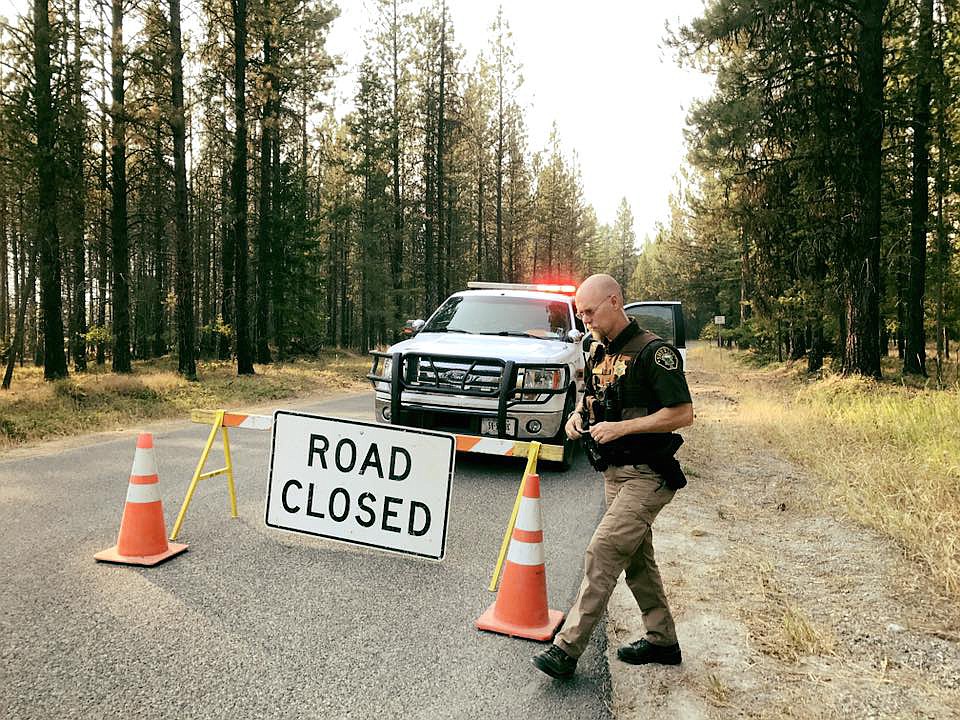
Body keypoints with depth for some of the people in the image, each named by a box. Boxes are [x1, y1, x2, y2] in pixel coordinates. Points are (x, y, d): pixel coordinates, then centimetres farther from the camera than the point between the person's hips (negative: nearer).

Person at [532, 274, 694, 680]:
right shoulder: (599, 356, 11)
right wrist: (578, 416, 3)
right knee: (636, 559, 15)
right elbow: (591, 399, 26)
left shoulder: (653, 351, -15)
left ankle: (567, 647, -7)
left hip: (646, 475, -9)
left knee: (603, 552, -13)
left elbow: (683, 414, -18)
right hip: (614, 472, 9)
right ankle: (662, 640, 30)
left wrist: (622, 427, -23)